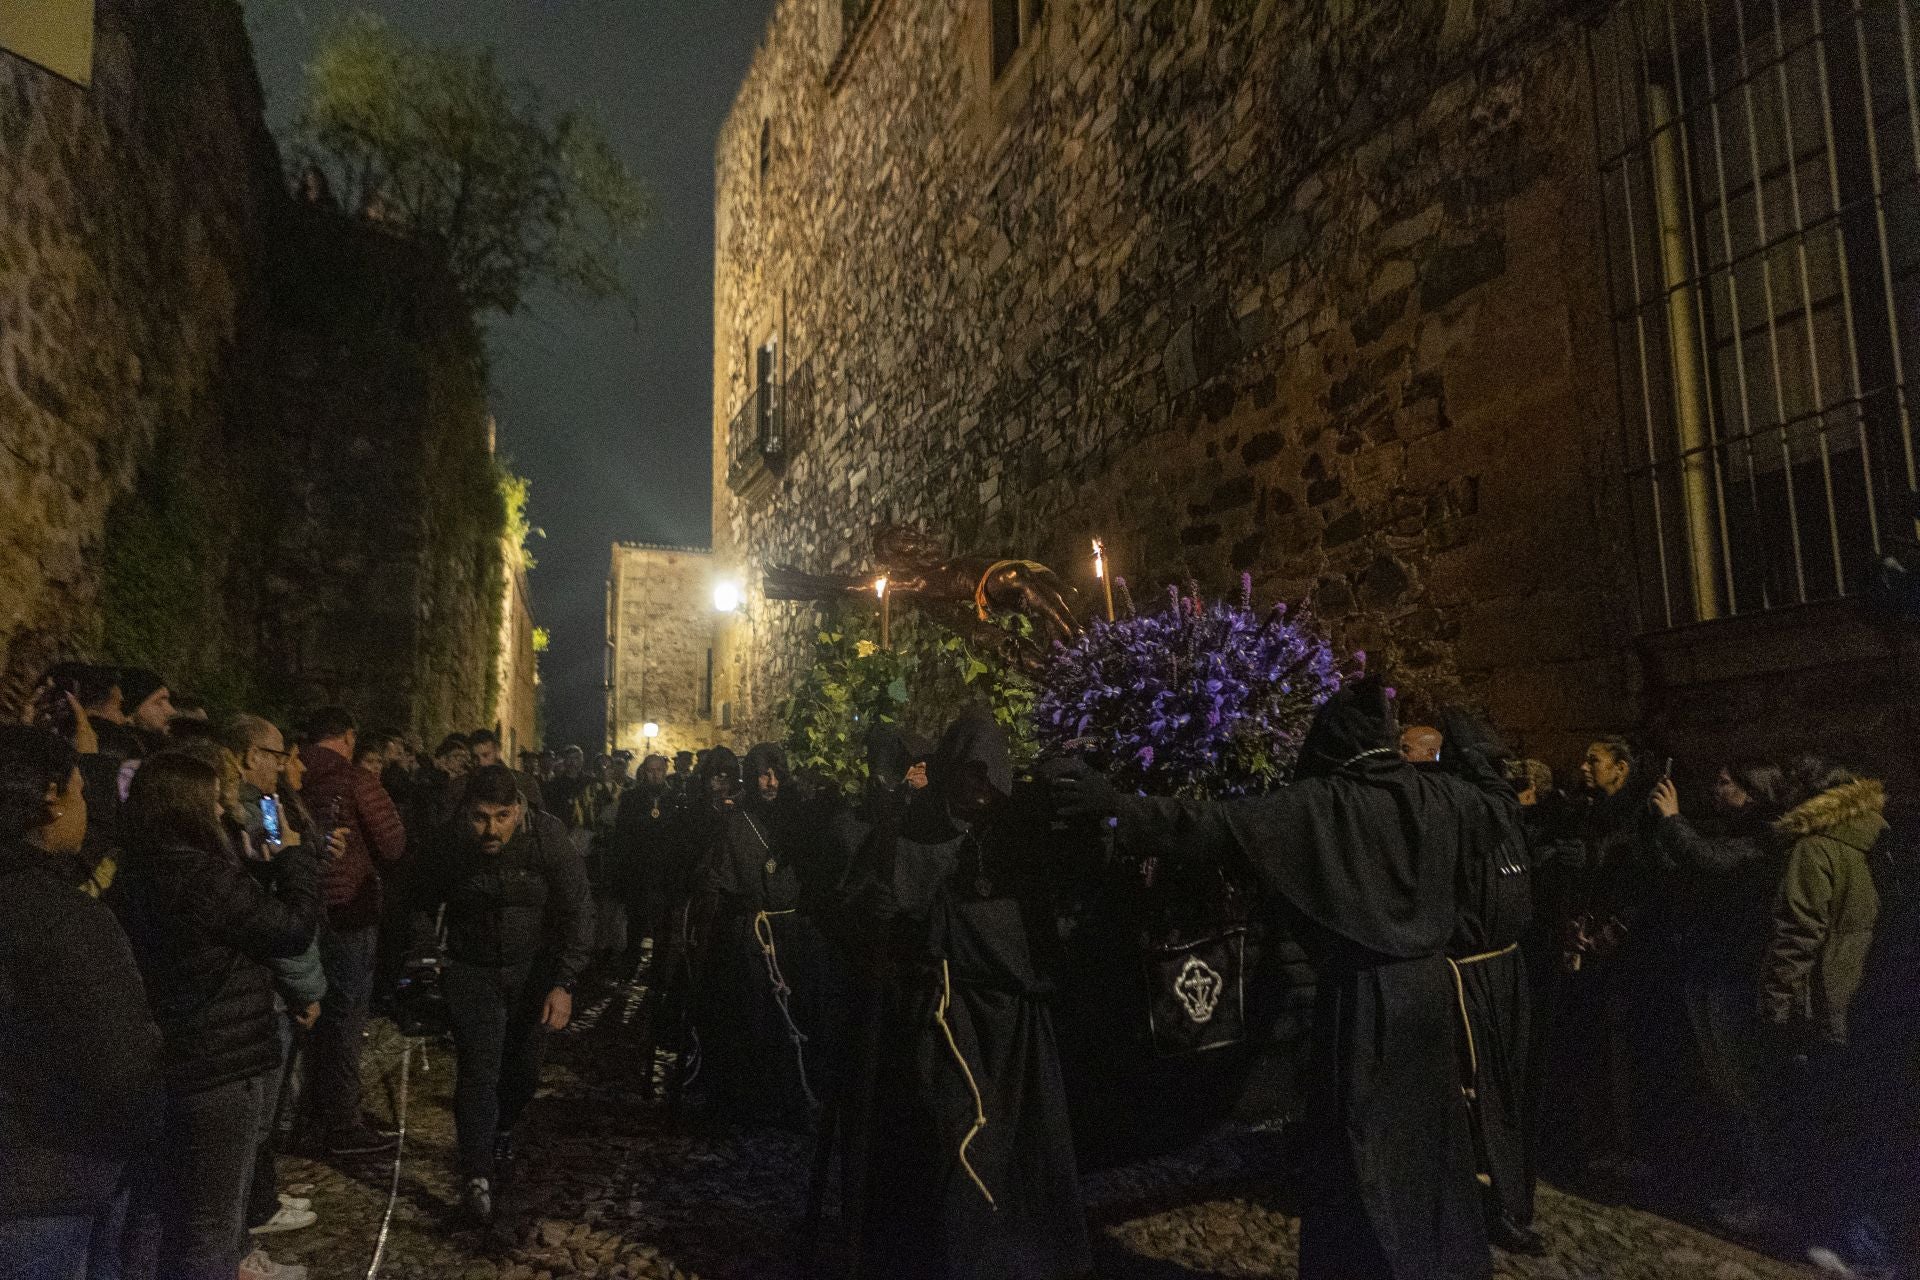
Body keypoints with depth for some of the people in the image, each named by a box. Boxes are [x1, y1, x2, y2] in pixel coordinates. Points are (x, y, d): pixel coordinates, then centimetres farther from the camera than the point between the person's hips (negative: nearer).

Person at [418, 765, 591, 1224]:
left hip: (533, 973, 0)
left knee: (524, 1071, 14)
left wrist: (564, 983, -24)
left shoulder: (548, 837, -23)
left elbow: (577, 911, -19)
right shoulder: (451, 843, -16)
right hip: (473, 974, 0)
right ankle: (478, 1177, 4)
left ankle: (502, 1129, 45)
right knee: (478, 1071, -8)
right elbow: (425, 905, 6)